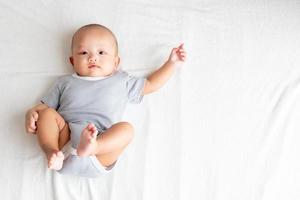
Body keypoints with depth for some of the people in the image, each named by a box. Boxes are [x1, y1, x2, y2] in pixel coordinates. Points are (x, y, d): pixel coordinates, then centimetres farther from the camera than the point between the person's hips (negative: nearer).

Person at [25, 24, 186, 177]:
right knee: (47, 113, -18)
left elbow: (150, 85, 33)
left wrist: (172, 63, 31)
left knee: (126, 128, -26)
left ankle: (91, 147, -50)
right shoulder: (66, 82, 26)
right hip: (65, 138, 1)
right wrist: (31, 114, 0)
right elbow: (44, 106, 23)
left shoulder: (121, 81, 27)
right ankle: (52, 153, -38)